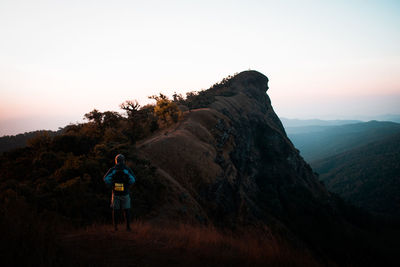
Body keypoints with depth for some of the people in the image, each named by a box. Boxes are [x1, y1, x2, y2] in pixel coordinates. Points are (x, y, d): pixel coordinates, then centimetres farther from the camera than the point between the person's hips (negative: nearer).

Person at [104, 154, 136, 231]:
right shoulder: (127, 169, -5)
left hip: (115, 193, 1)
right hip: (125, 193, -1)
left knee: (116, 210, 11)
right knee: (126, 210, 9)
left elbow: (106, 179, -13)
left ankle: (115, 227, 11)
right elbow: (133, 179, -13)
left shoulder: (113, 169, -3)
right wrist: (127, 184, 3)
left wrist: (112, 185, 1)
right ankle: (128, 227, 6)